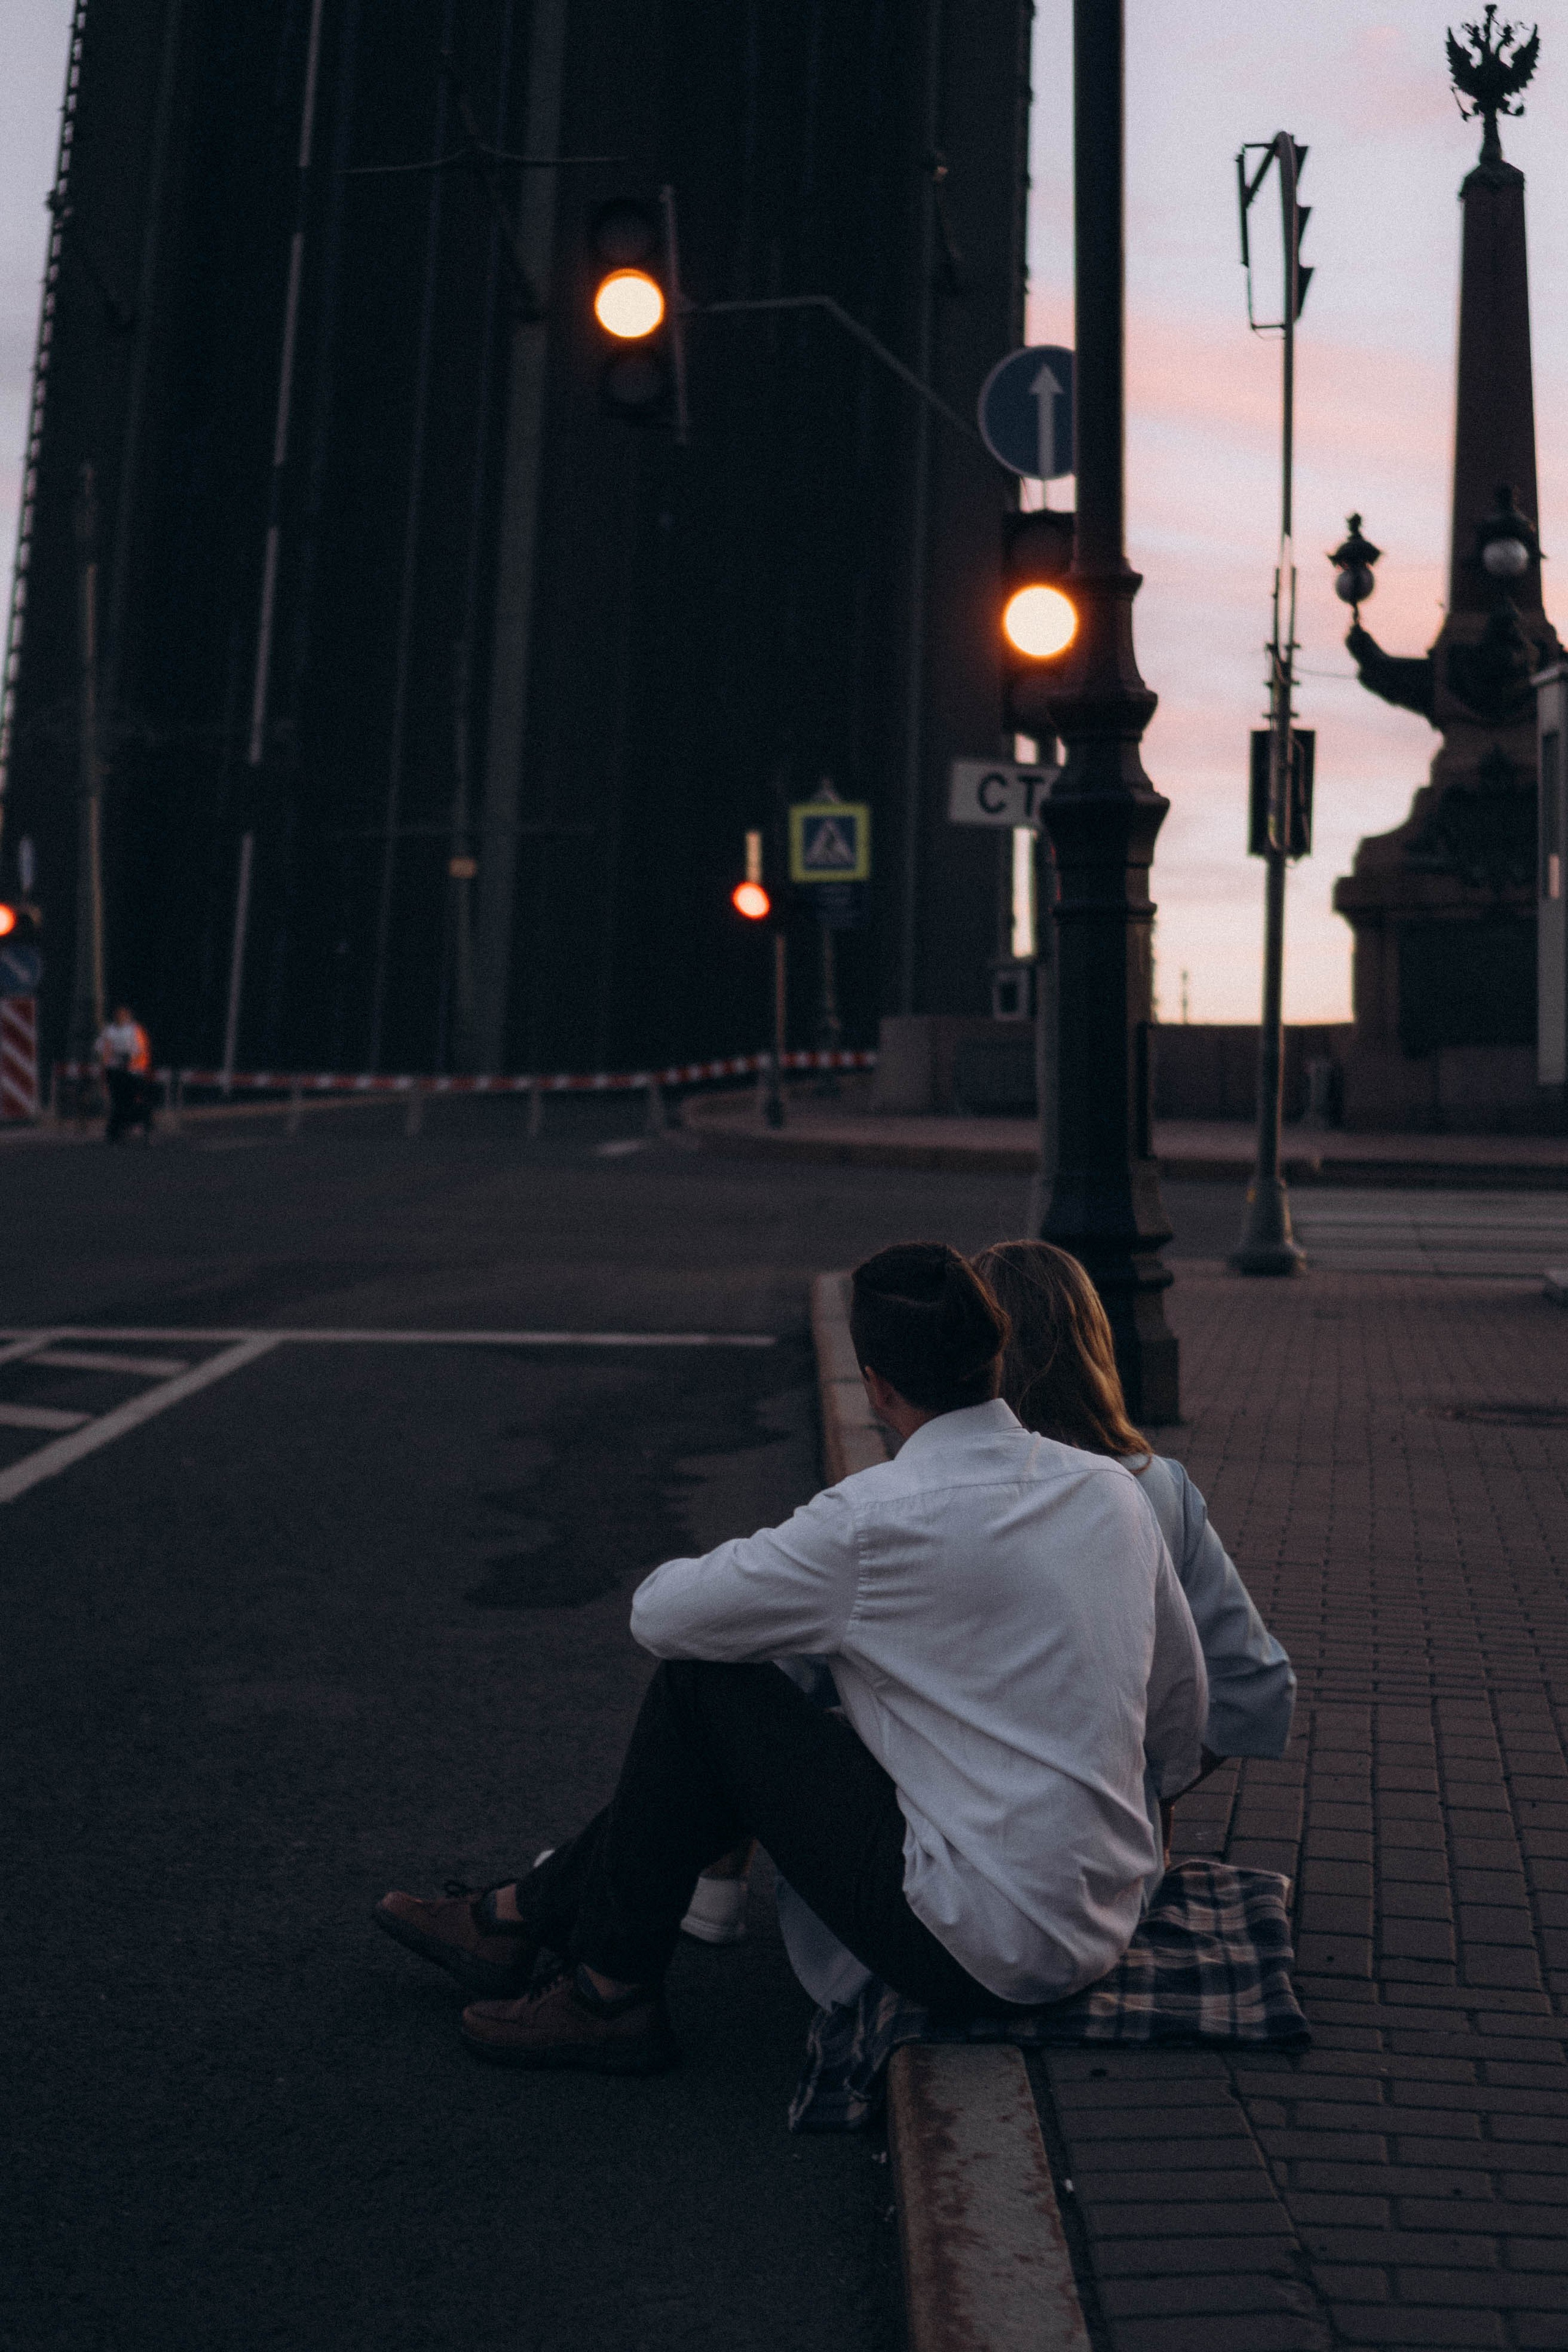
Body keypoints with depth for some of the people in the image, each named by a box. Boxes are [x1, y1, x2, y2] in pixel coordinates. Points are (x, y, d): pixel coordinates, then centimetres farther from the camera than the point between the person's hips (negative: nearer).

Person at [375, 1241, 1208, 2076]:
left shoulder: (874, 1520, -18)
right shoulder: (1113, 1486, 1)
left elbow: (660, 1612, -5)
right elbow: (1183, 1698, 14)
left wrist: (776, 1573, 17)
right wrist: (1160, 1784, 36)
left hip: (979, 1956, -8)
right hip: (1102, 1932, 8)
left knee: (700, 1683, 2)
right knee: (763, 1727, 18)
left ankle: (611, 1992, 17)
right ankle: (523, 1914, 31)